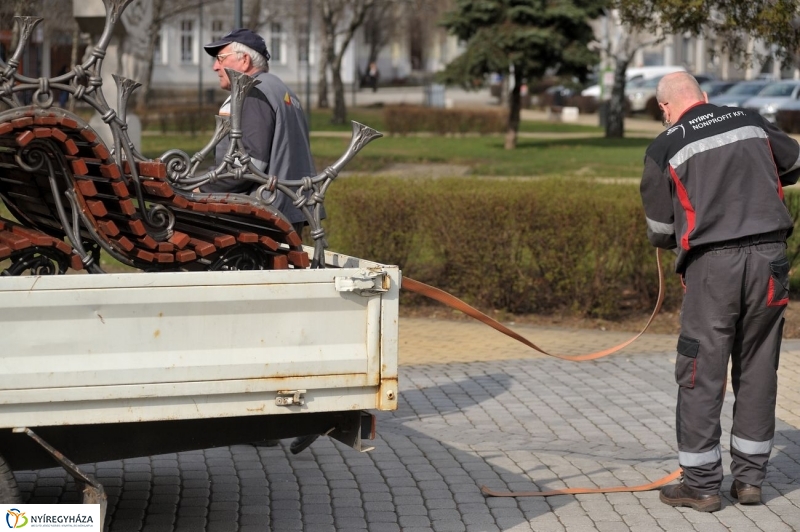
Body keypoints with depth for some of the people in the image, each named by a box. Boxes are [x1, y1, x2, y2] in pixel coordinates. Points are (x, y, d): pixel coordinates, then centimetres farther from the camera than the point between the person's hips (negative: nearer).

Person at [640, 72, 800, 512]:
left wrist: (675, 241, 28)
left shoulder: (665, 148, 1)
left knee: (702, 375, 5)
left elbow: (659, 232, 6)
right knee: (758, 372, 12)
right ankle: (749, 479, 18)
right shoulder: (751, 122, 9)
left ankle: (701, 485, 8)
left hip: (712, 265, -3)